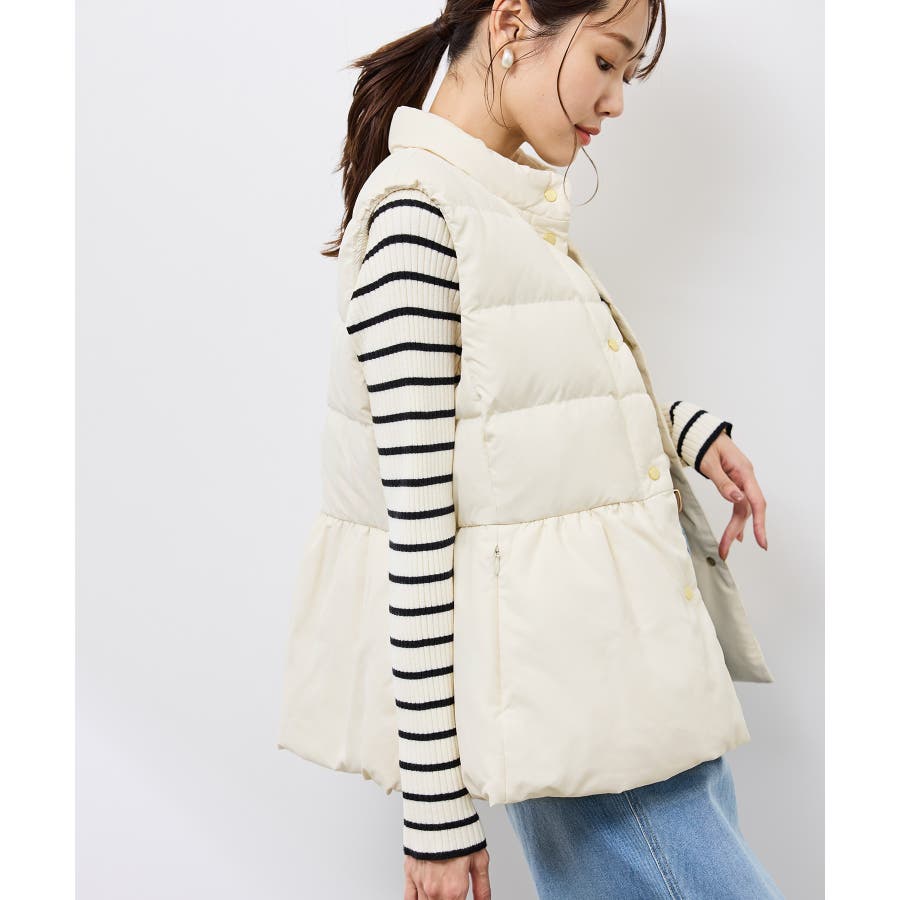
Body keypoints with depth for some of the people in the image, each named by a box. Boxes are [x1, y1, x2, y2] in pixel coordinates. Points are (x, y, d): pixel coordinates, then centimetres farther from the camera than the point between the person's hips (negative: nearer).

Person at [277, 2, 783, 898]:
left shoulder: (515, 201, 10)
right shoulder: (416, 210, -17)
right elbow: (418, 519, -20)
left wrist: (684, 427, 3)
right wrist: (436, 807, -17)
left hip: (630, 651, 9)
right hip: (571, 690, -9)